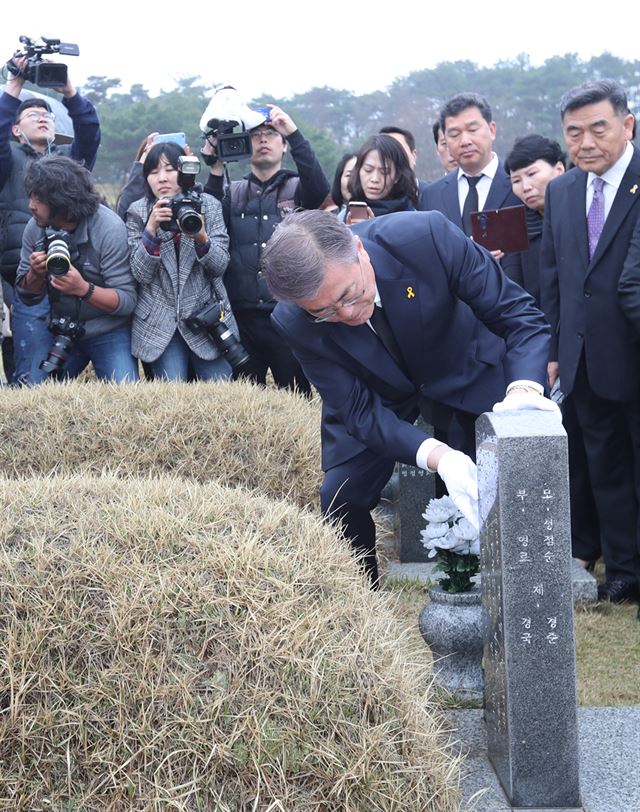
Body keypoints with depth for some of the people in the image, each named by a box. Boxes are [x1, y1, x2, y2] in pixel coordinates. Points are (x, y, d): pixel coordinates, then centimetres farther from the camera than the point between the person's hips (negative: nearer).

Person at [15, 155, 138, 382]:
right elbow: (27, 296, 3)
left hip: (109, 334, -4)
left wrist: (84, 288, -37)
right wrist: (35, 274, -19)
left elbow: (127, 301, -20)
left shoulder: (109, 228, -19)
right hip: (61, 332, 4)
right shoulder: (35, 227, -6)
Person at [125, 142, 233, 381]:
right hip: (159, 322, -1)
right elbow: (140, 274, -8)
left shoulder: (209, 206, 1)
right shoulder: (138, 213, -1)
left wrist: (201, 237, -24)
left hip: (205, 314, 1)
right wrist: (151, 229, -21)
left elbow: (220, 266, -5)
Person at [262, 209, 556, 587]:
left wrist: (524, 388, -49)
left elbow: (518, 313, -28)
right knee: (339, 500, -7)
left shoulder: (427, 237, -36)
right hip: (377, 396, 1)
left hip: (465, 370, 0)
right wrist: (437, 456, -41)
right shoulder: (295, 324, -30)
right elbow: (361, 411, -24)